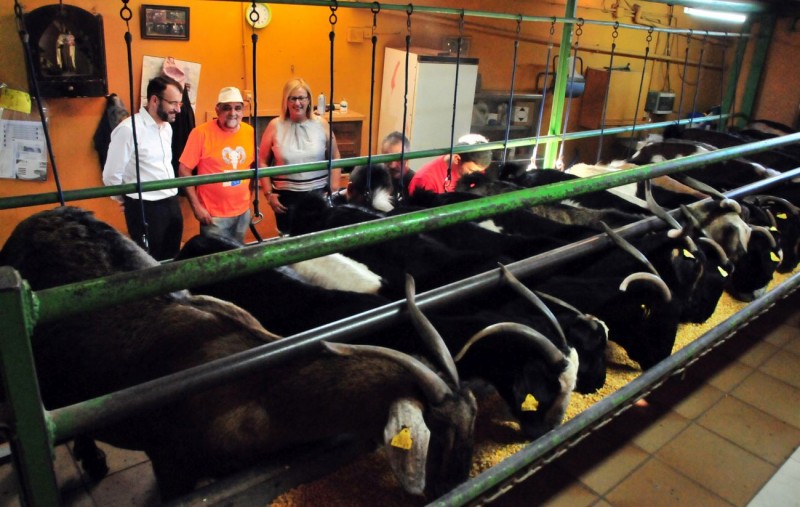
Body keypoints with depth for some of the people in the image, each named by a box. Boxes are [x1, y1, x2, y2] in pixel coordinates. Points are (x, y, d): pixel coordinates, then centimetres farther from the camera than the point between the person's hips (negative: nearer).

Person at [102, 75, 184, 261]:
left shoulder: (167, 127, 9)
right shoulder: (129, 129, -16)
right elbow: (111, 175, -11)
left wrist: (171, 197, 15)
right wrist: (127, 200, 4)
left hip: (172, 204, 7)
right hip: (145, 208, -7)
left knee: (171, 260, 15)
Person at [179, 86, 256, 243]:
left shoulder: (249, 132, 1)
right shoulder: (202, 133, -13)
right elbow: (184, 170, -11)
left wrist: (250, 196, 11)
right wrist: (196, 206, -14)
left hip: (243, 211, 5)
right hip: (214, 214, -5)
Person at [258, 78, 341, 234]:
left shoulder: (321, 124, -1)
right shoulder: (275, 125, -3)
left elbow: (335, 157, 7)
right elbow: (262, 161, 2)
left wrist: (334, 190, 2)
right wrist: (268, 193, -2)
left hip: (318, 193, 1)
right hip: (286, 195, 0)